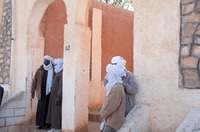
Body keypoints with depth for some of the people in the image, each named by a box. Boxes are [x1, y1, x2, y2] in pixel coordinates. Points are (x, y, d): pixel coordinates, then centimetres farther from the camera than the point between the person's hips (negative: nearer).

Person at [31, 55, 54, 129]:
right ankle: (41, 123, 13)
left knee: (49, 108, 4)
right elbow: (34, 81, 6)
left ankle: (48, 123, 14)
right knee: (41, 108, 3)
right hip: (42, 93, 2)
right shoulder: (39, 70, 4)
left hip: (50, 92, -2)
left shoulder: (53, 71, -3)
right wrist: (33, 91, 3)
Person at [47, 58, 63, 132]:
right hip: (54, 96, 10)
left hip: (58, 96, -10)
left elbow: (61, 87, -22)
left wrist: (58, 98, -24)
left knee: (58, 112, -4)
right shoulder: (58, 73, 15)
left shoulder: (62, 74, -16)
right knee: (54, 112, 12)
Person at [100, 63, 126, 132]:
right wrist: (104, 114, 4)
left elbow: (111, 105, -21)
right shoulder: (113, 86, 10)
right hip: (110, 117, 9)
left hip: (114, 120, -9)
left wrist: (103, 114, -6)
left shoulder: (117, 88, -23)